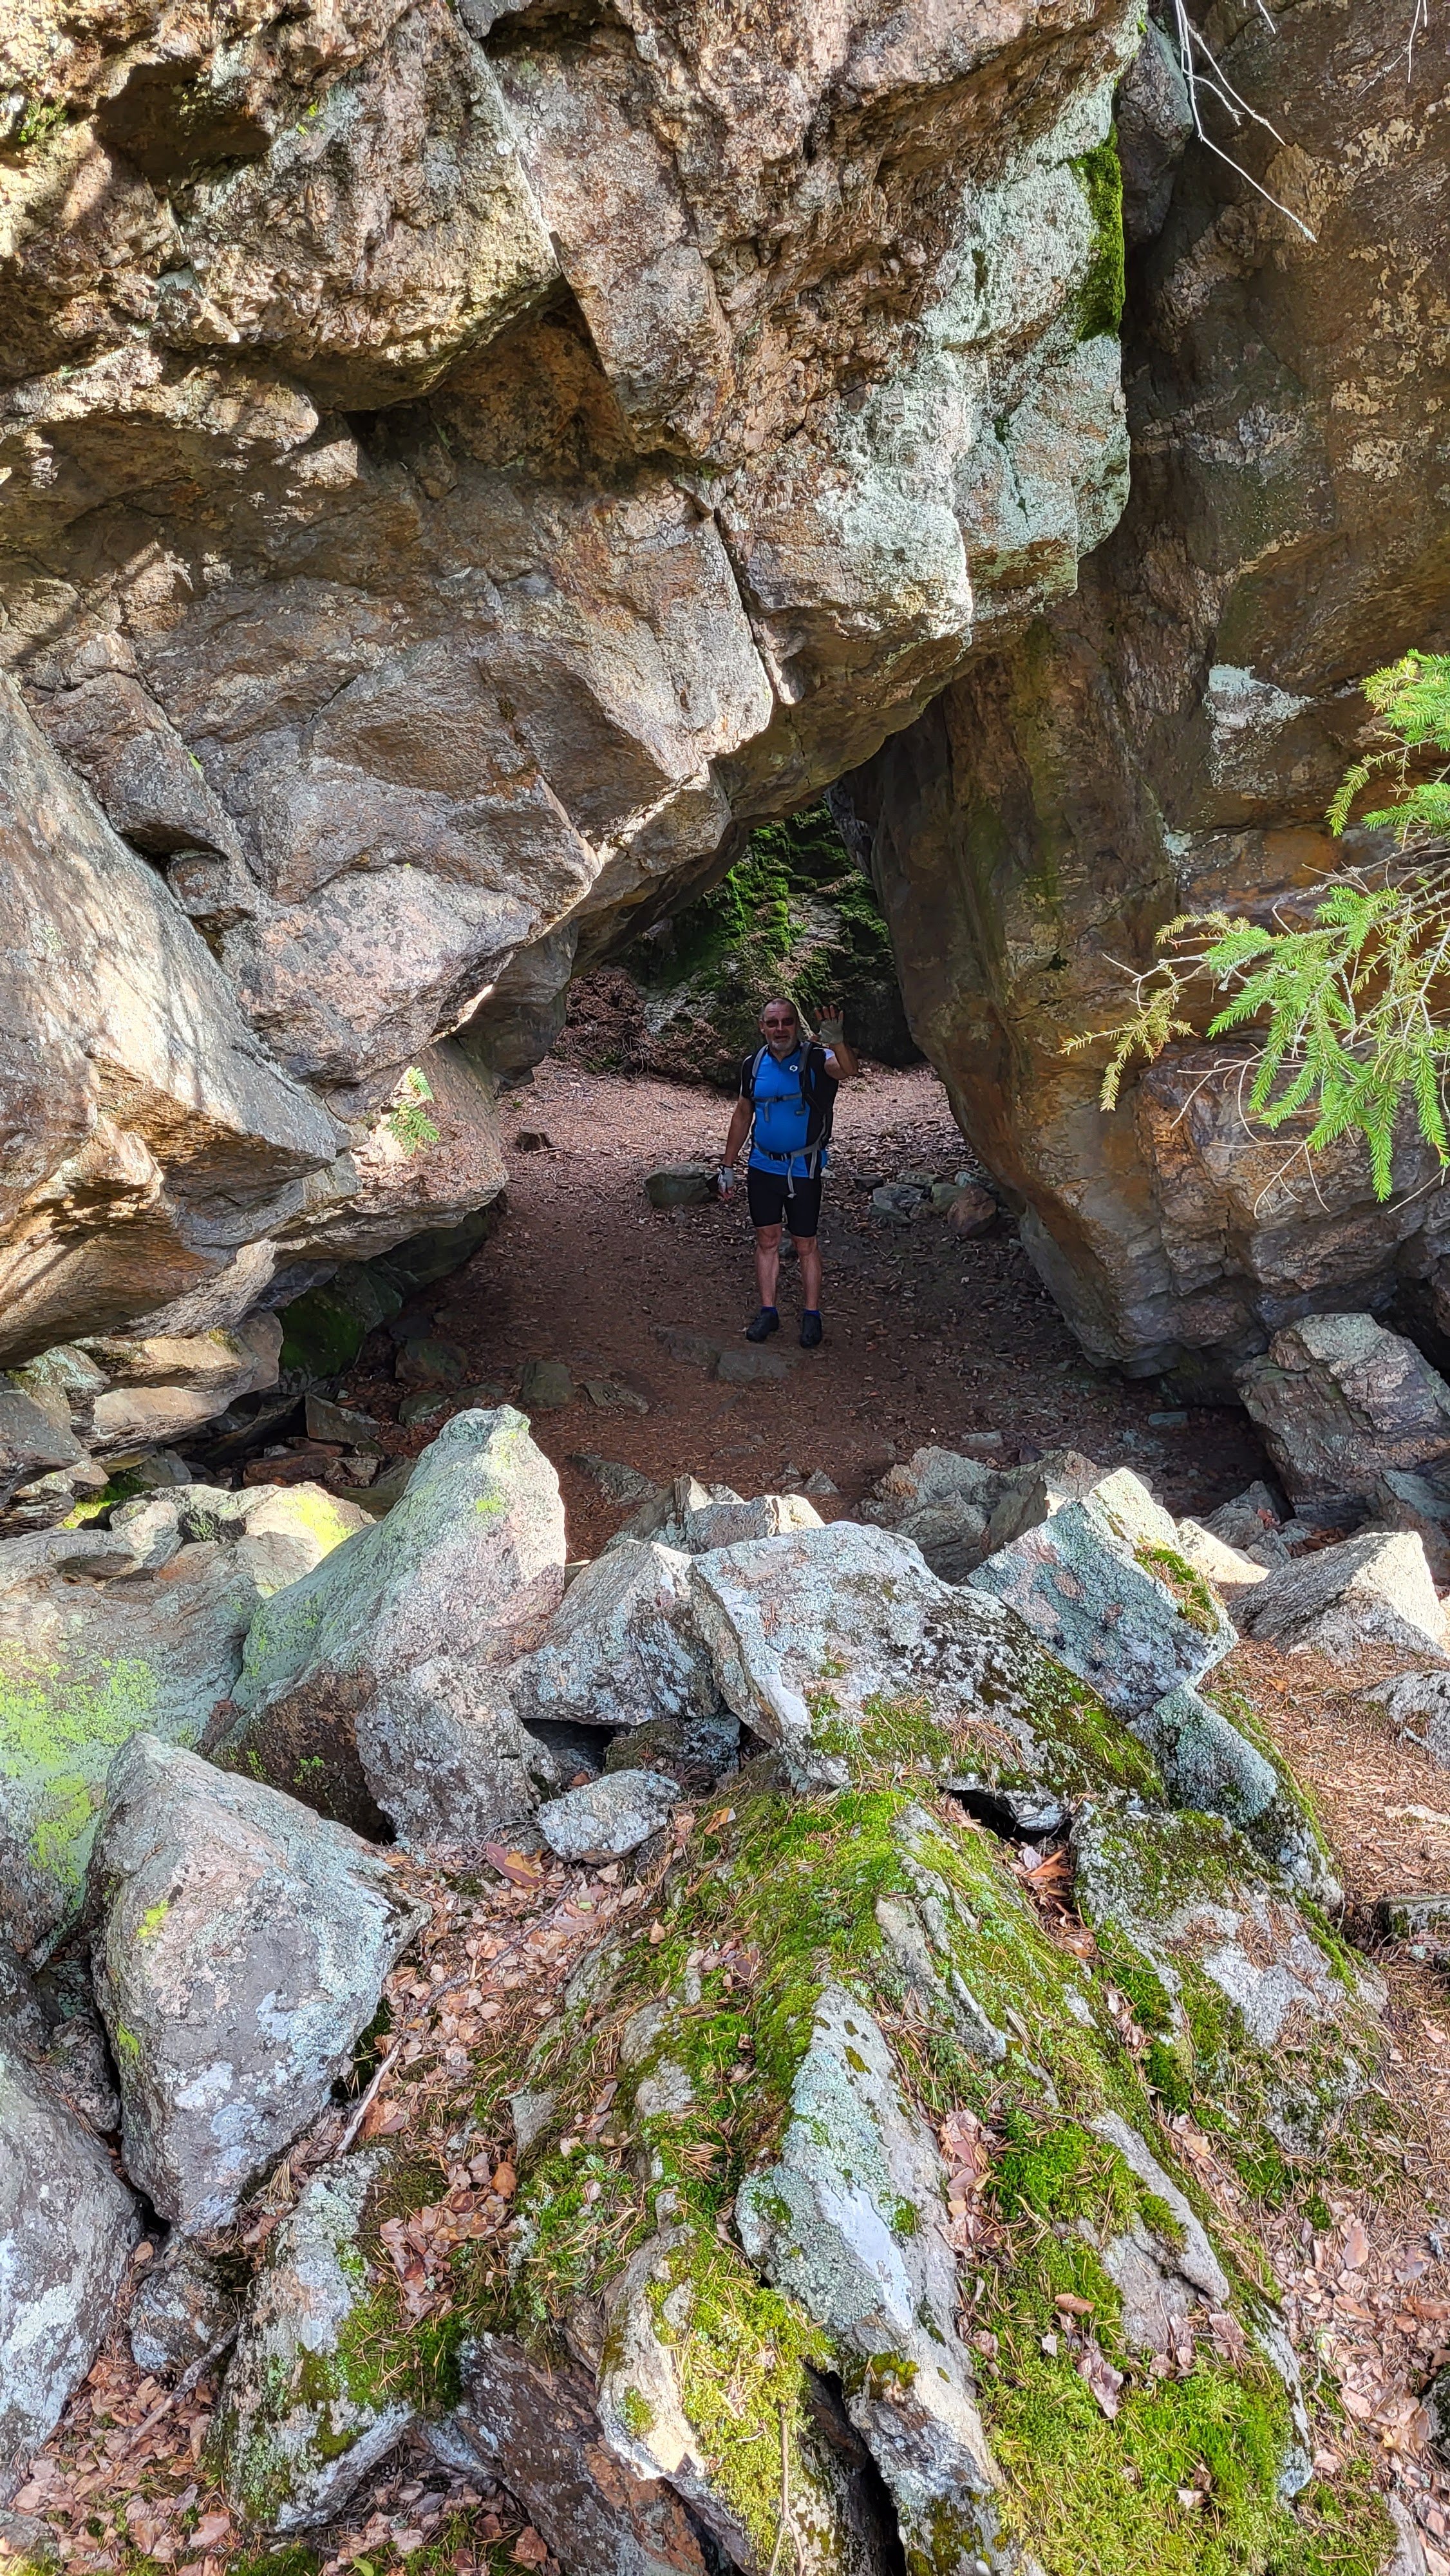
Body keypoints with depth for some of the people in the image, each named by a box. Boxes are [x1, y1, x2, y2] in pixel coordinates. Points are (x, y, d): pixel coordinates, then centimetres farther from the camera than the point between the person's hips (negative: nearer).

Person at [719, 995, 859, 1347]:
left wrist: (836, 1041, -58)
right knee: (767, 1240, 10)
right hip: (762, 1166, 4)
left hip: (804, 1169, -4)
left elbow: (849, 1071, -36)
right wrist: (727, 1166, 12)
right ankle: (768, 1311, 20)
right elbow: (743, 1114, 12)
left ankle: (812, 1315, 15)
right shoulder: (754, 1064, 1)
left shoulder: (815, 1058, -13)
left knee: (805, 1243, 4)